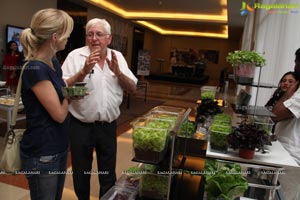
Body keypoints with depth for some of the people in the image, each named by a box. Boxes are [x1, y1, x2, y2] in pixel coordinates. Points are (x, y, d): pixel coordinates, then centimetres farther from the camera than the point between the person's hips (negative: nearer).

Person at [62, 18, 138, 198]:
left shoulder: (117, 57, 3)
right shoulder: (76, 56, -7)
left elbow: (133, 89, 1)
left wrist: (117, 72, -16)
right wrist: (84, 70, -27)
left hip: (109, 126, 3)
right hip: (81, 126, -2)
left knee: (109, 176, 18)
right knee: (81, 175, 15)